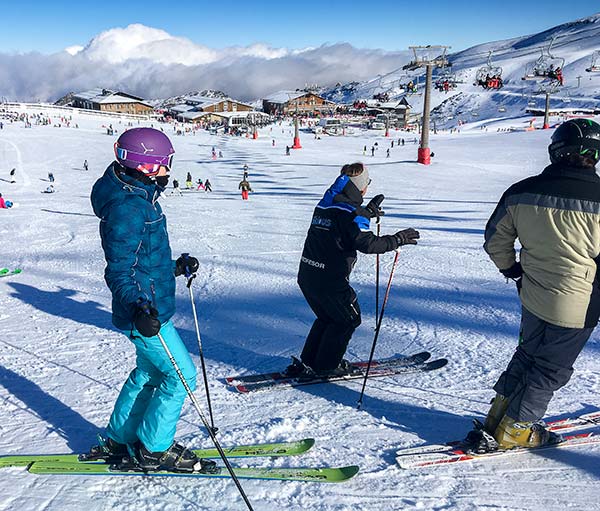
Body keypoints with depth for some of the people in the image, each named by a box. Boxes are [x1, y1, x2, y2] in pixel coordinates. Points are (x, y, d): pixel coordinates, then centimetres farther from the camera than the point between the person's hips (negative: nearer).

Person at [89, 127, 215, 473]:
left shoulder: (140, 198, 10)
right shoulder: (127, 207, -22)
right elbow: (119, 270, -25)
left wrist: (177, 267, 28)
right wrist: (139, 309, -38)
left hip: (151, 307, 10)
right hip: (147, 314, -10)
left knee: (150, 372, 21)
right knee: (181, 375, -1)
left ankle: (119, 440, 35)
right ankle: (154, 450, 15)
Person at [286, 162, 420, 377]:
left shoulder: (324, 205, 11)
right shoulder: (351, 212, -15)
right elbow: (368, 244, -23)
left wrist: (368, 212, 33)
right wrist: (399, 239, -12)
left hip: (306, 275, 8)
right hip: (330, 280, -8)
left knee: (327, 317, 26)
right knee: (348, 319, 15)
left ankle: (306, 362, 26)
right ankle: (327, 365, 20)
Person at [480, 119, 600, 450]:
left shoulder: (520, 192, -7)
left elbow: (496, 239, 5)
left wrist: (512, 270, 19)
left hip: (533, 296, 4)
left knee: (528, 353, 26)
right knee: (552, 369, 14)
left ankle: (499, 413, 32)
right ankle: (515, 429, 23)